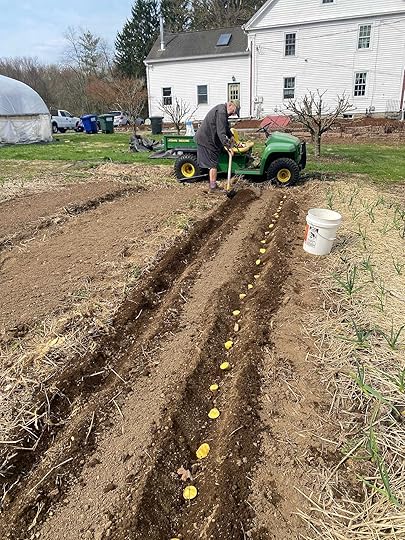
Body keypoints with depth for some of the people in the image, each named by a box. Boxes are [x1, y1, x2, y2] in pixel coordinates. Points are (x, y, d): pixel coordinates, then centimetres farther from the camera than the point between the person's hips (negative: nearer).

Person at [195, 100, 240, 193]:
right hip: (207, 140, -11)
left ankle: (213, 185, 23)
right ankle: (213, 188, -2)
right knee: (213, 164, -6)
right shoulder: (221, 112, -21)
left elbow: (226, 126, 28)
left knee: (212, 163, 15)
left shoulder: (221, 109, 14)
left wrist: (230, 136, 17)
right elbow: (221, 132, -29)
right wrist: (228, 146, -31)